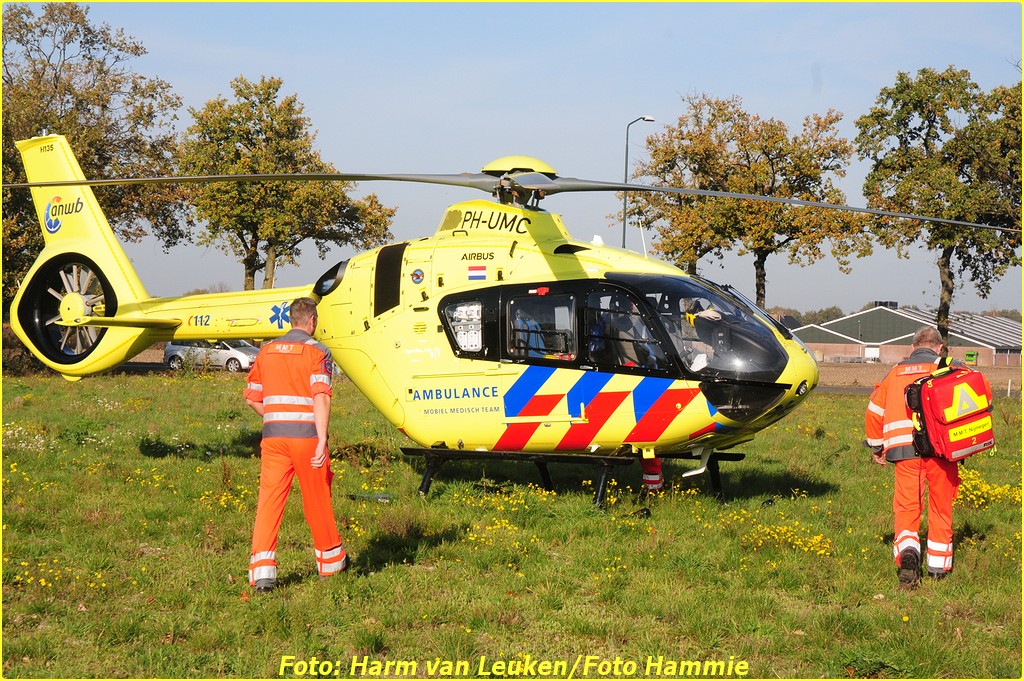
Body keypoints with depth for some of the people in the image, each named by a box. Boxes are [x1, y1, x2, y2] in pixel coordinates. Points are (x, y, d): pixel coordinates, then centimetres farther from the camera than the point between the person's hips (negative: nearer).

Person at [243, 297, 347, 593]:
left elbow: (252, 399, 13)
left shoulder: (266, 351, 12)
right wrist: (322, 441, -20)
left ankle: (262, 569, -11)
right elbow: (321, 397, -16)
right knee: (317, 500, 11)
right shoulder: (317, 351, -3)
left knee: (269, 500, 0)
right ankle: (330, 561, 28)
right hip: (306, 435, -3)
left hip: (273, 435, 3)